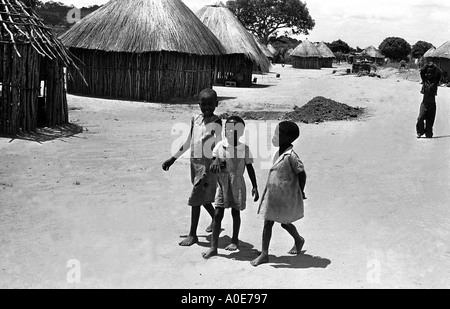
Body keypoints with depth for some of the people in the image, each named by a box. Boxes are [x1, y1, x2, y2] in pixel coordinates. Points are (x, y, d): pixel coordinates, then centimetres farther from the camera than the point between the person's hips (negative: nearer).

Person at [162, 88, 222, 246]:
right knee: (203, 197, 19)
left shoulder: (216, 122, -10)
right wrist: (172, 159, 21)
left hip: (207, 162, -6)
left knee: (196, 198, -7)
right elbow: (188, 142, 18)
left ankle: (193, 235, 1)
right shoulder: (195, 119, 9)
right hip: (194, 162, 7)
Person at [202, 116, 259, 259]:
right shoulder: (220, 145, -3)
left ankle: (235, 240, 33)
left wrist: (255, 187, 1)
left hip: (237, 184, 0)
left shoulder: (244, 148, -5)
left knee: (236, 213, 12)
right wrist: (215, 164, -16)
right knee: (218, 214, -3)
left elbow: (250, 168, 2)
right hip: (222, 184, 0)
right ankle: (213, 247, 1)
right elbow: (215, 160, 9)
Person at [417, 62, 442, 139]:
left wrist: (434, 66, -4)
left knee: (430, 121, 2)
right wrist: (427, 65, -4)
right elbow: (422, 72, -6)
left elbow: (439, 73, -10)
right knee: (420, 118, -16)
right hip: (424, 103, 0)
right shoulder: (425, 81, 3)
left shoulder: (435, 82, 2)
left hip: (432, 104, 0)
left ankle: (429, 134, 15)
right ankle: (420, 132, 2)